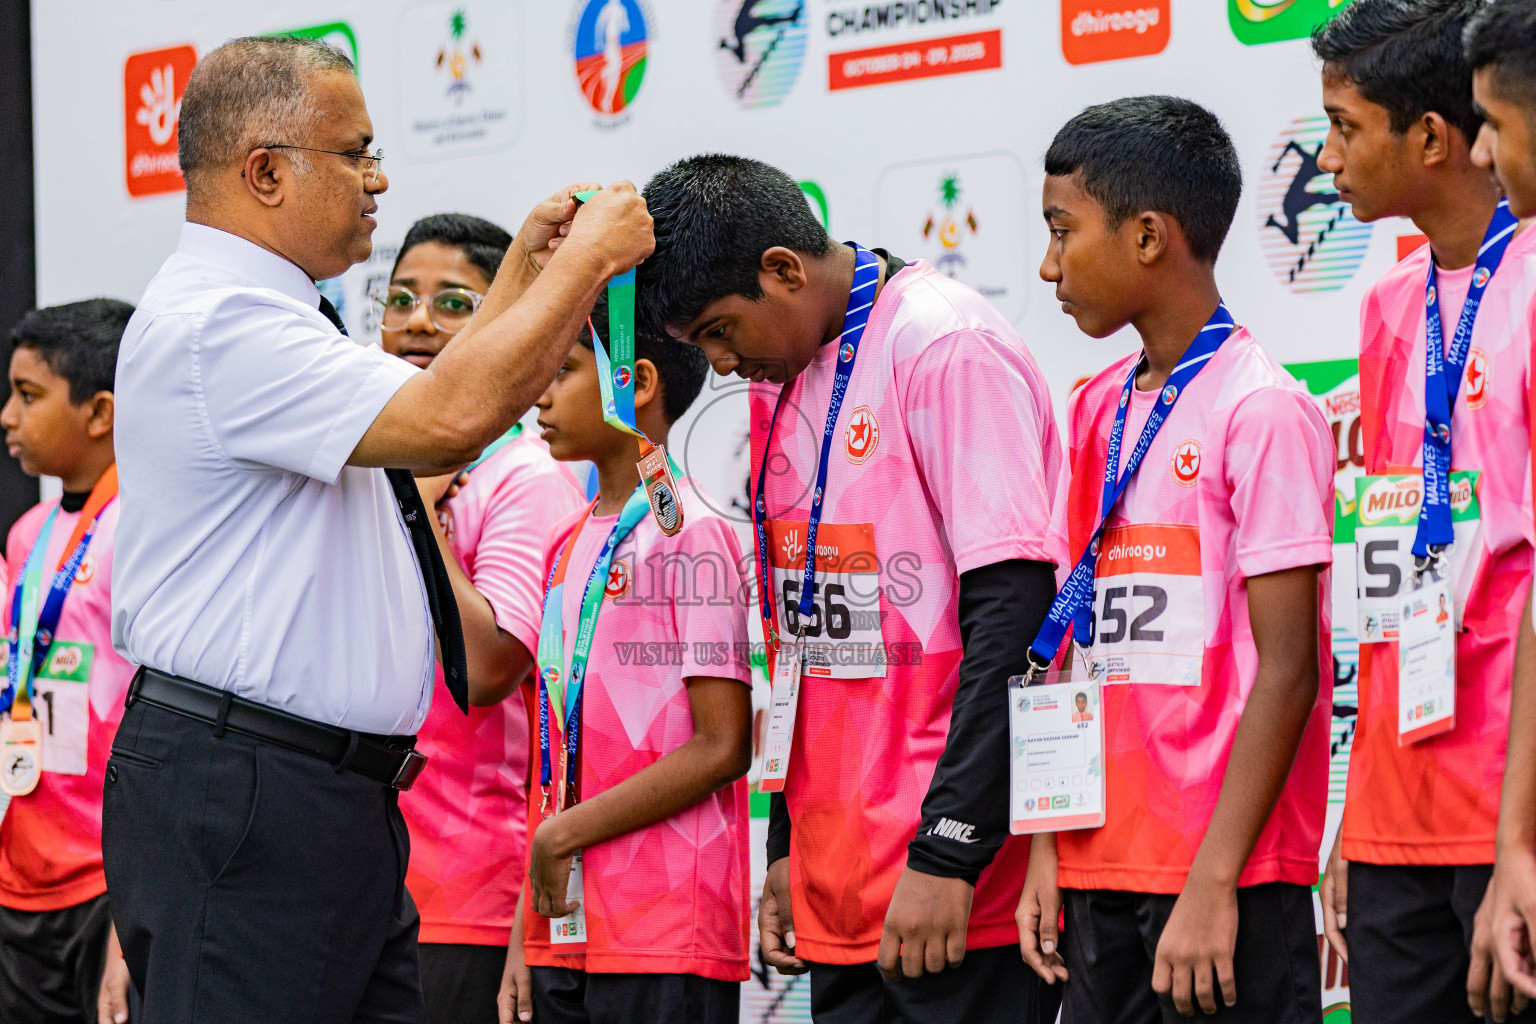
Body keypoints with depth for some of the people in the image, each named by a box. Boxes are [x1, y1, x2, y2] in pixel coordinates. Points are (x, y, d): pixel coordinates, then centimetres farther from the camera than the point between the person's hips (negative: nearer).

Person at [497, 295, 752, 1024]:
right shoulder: (566, 546, 17)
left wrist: (565, 833, -10)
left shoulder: (689, 534, -7)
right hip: (565, 931, 7)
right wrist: (524, 938, 13)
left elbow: (723, 749, -13)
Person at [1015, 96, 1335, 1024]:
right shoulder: (1097, 410, 14)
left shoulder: (1263, 409, -9)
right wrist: (1048, 852, 9)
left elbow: (1286, 667, -13)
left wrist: (1213, 883, -17)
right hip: (1104, 871, 7)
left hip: (1230, 878, -7)